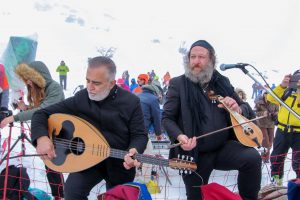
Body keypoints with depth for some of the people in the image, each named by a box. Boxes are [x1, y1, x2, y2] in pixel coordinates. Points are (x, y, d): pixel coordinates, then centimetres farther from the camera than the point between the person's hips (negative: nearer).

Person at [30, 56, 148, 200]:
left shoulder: (131, 102, -13)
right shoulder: (80, 99, -10)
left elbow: (140, 135, -9)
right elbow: (42, 113, -6)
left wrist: (134, 151, -33)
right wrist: (41, 137, -27)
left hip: (120, 162, 0)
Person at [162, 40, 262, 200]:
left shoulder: (222, 82, 7)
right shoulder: (178, 84, -3)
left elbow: (245, 107, 16)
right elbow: (167, 118, -5)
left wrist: (238, 109, -10)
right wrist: (179, 137, -26)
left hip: (224, 147, 2)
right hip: (195, 154, -2)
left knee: (253, 157, -24)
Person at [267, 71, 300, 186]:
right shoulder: (286, 91, 8)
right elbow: (271, 98, -5)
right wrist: (282, 86, -15)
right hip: (282, 130, 3)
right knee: (277, 156, 14)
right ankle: (276, 177, 31)